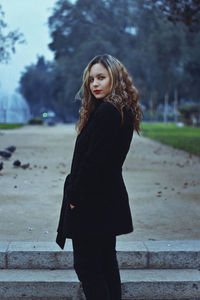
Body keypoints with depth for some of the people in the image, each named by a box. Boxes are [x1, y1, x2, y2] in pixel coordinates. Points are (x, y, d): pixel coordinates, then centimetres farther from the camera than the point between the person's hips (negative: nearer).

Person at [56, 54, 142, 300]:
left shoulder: (106, 112, -20)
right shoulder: (125, 112, 11)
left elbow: (93, 160, -23)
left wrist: (75, 198, -13)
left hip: (91, 202, -10)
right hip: (110, 198, 10)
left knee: (86, 266, -2)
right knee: (107, 263, 17)